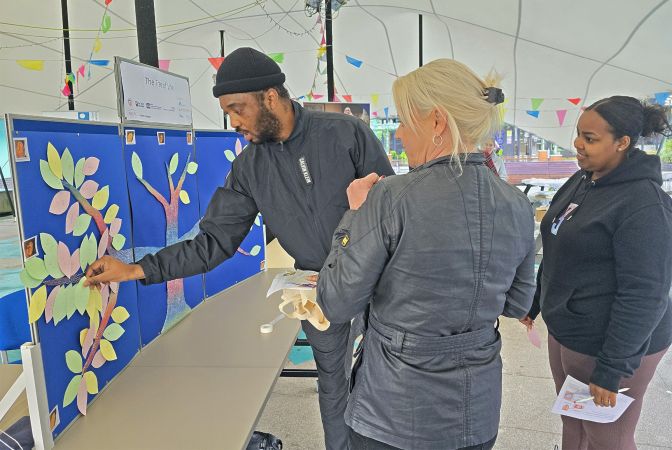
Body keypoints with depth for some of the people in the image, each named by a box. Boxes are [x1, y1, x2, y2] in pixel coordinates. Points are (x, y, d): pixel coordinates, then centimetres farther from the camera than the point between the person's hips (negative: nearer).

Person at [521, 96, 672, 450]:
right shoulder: (581, 181, 5)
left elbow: (643, 296, -22)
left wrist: (611, 369, -20)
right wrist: (535, 302, 19)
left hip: (606, 346, -7)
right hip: (564, 332, 7)